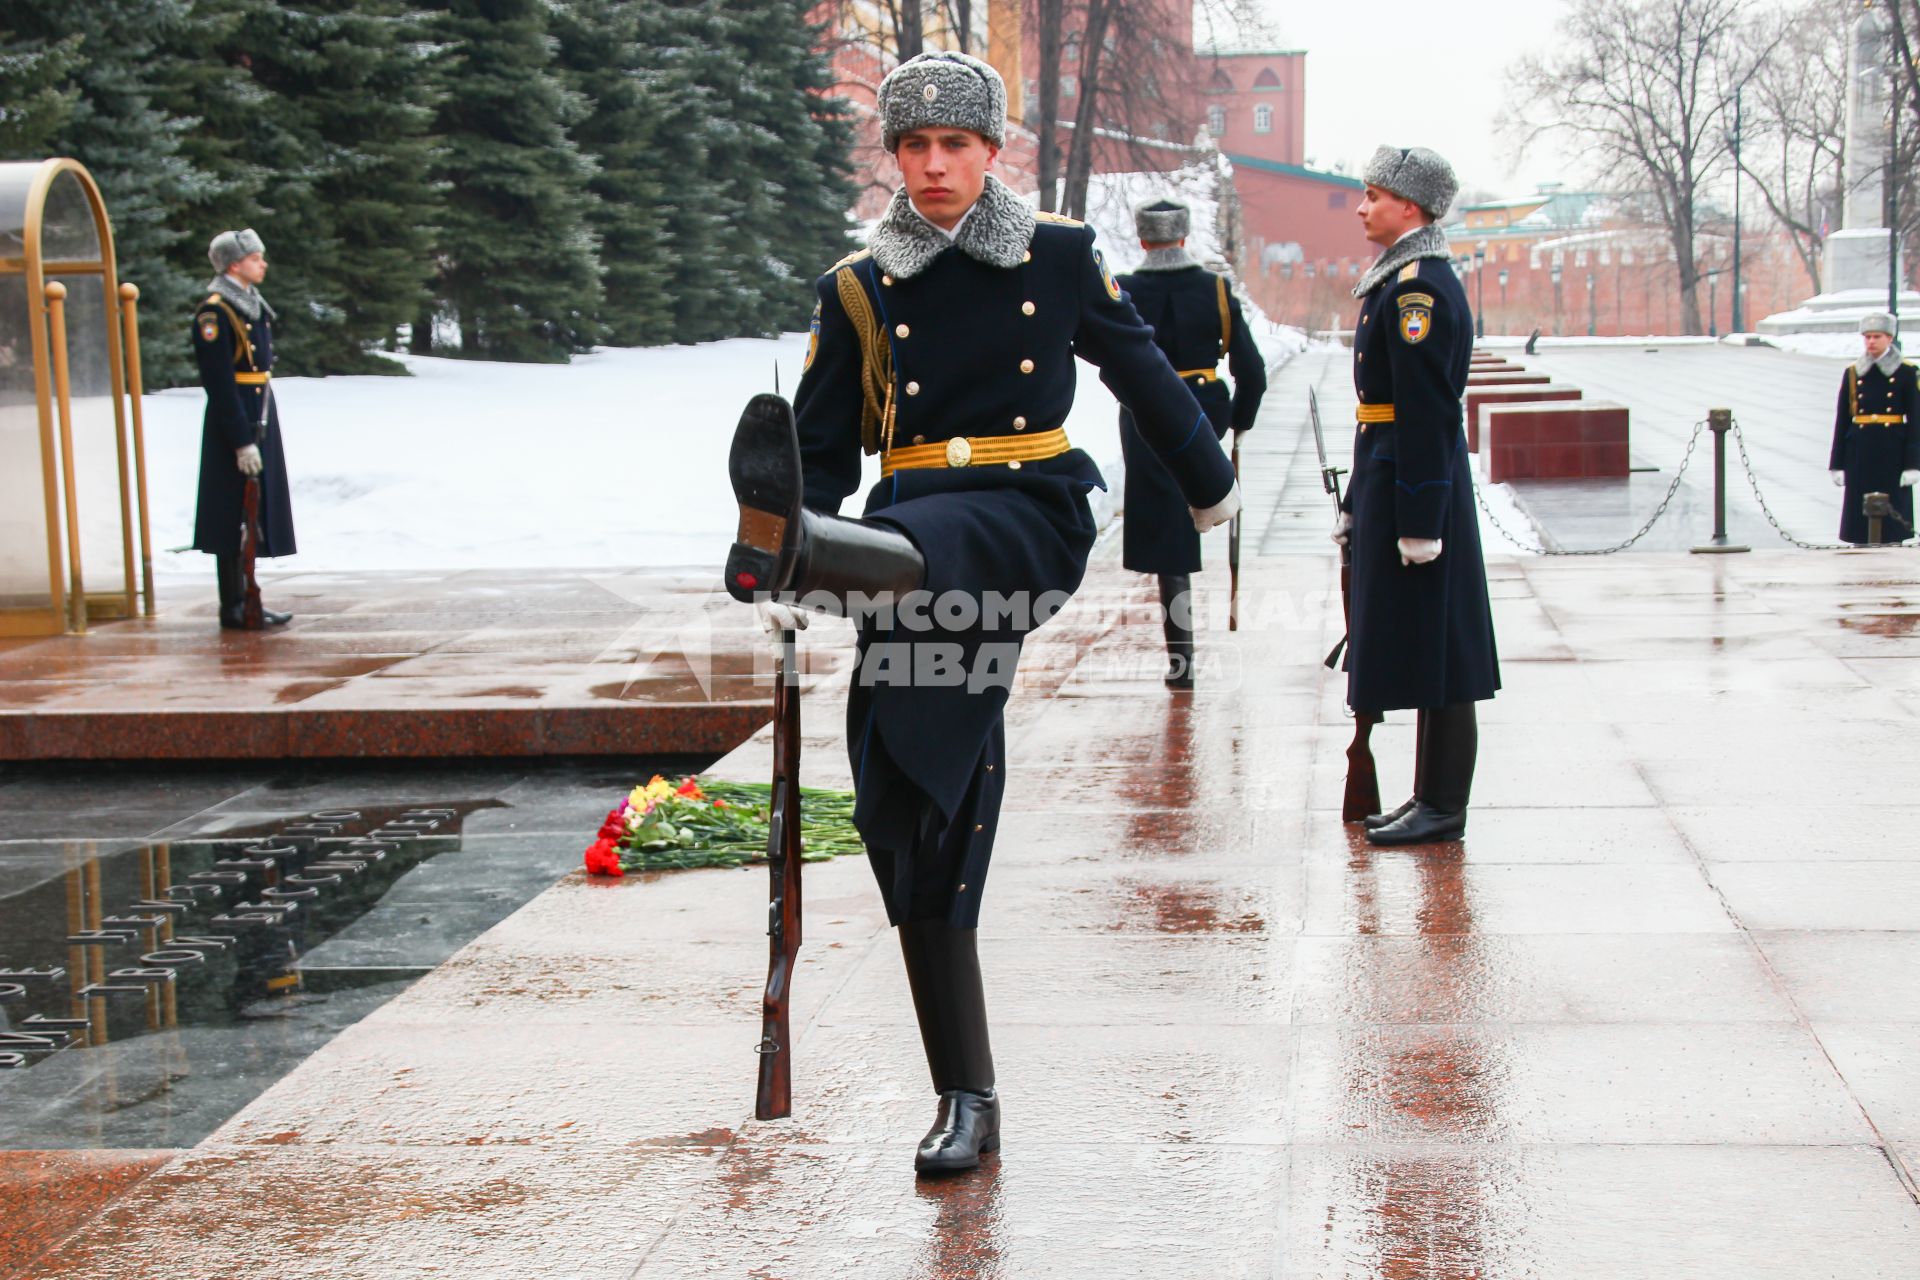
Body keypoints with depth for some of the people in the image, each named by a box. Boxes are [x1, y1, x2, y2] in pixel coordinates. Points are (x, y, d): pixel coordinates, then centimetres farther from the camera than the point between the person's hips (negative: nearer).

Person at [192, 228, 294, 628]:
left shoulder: (253, 304, 14)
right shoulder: (214, 313, -15)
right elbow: (220, 384, -19)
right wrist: (242, 442, -21)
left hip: (261, 420, 9)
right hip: (234, 424, -9)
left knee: (256, 512, 13)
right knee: (235, 518, -3)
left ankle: (245, 601, 20)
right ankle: (234, 608, 3)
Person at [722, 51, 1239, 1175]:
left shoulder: (1061, 256, 6)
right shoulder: (858, 290, 8)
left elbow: (1142, 372, 19)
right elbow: (827, 445, 9)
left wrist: (1209, 481, 32)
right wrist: (787, 588, -6)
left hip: (1027, 518, -2)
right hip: (911, 545, 2)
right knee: (912, 821, -2)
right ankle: (967, 1102, 5)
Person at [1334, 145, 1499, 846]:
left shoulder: (1417, 287, -17)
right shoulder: (1402, 278, 15)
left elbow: (1425, 413, -21)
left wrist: (1418, 523, -22)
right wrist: (1358, 502, 21)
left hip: (1415, 484, -10)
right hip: (1393, 480, 10)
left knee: (1434, 653, -4)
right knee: (1422, 653, 14)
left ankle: (1443, 808, 3)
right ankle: (1432, 797, 21)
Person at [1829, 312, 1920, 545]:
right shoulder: (1853, 373, 8)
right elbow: (1842, 421, 8)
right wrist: (1837, 464, 3)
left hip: (1893, 453, -2)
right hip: (1860, 453, 2)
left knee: (1892, 515, -1)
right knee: (1860, 514, 2)